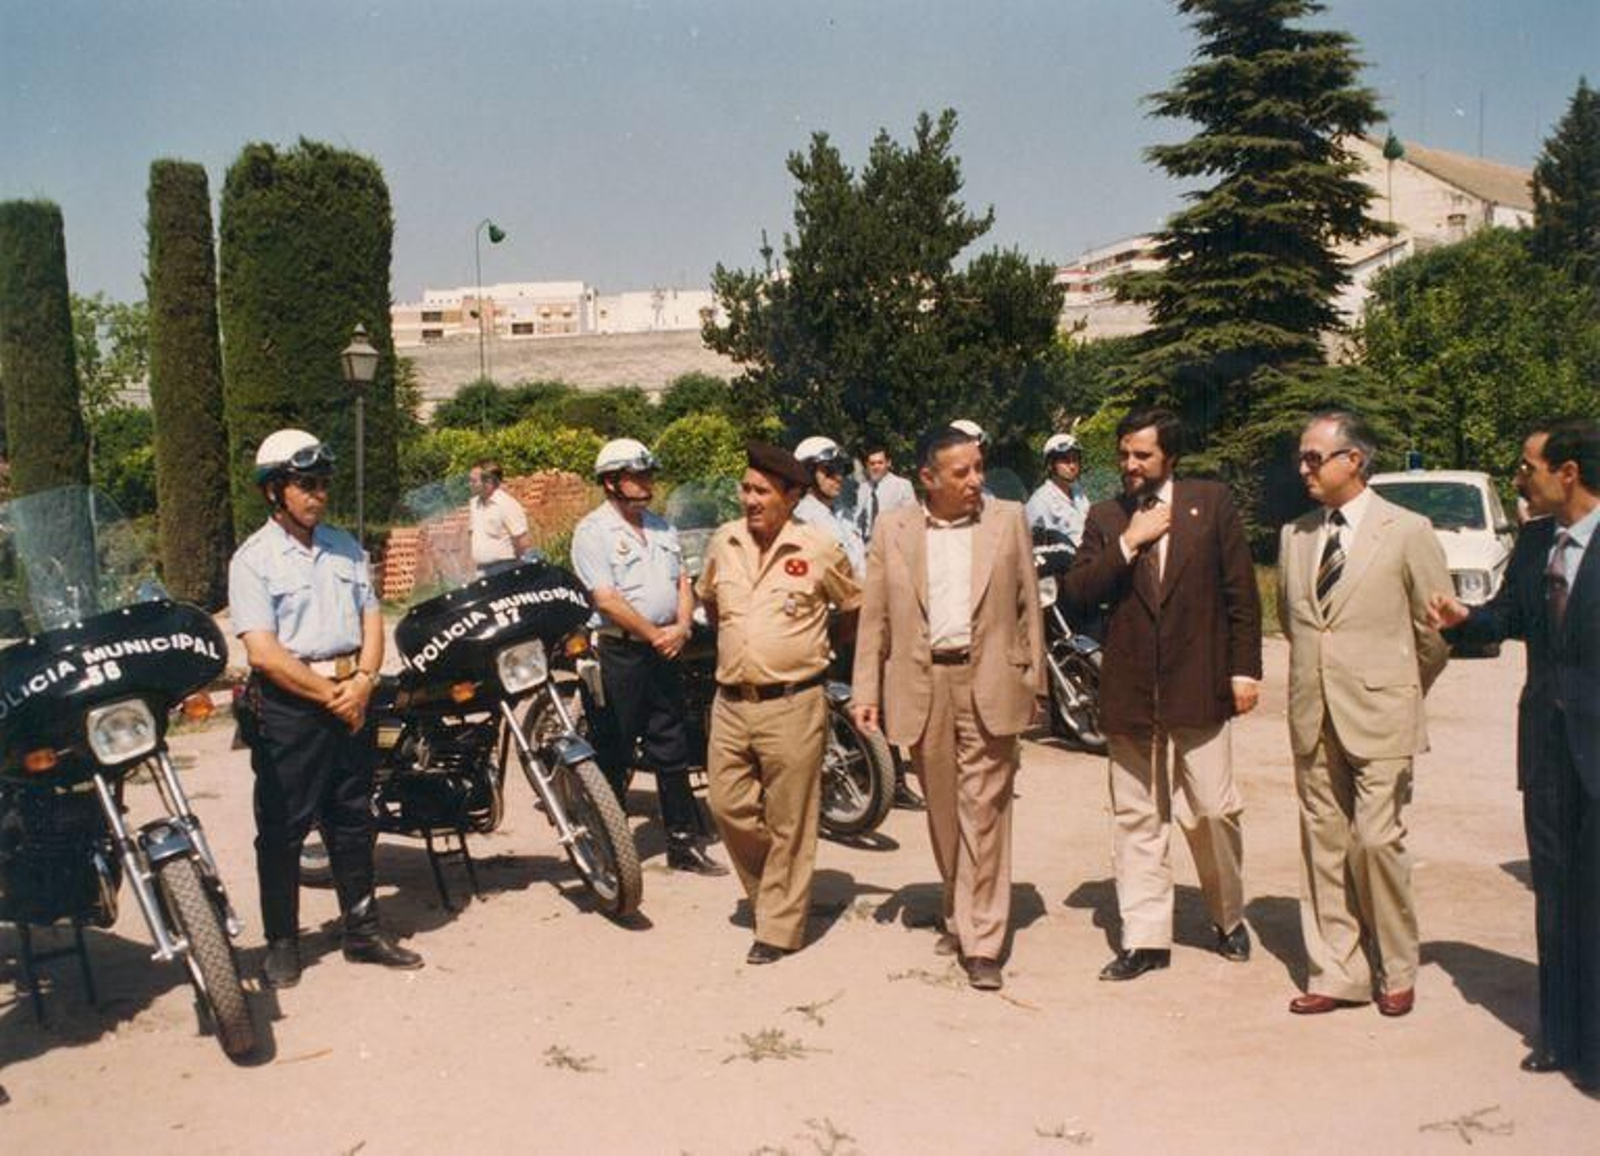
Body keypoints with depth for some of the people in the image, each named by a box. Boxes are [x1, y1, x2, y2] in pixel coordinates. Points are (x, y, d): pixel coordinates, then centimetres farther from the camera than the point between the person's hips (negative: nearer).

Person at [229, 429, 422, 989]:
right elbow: (263, 652, -14)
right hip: (287, 706, -5)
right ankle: (282, 943, 14)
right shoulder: (254, 558, -7)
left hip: (351, 698, 6)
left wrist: (362, 683, -8)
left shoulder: (345, 547, 11)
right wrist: (328, 694, -14)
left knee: (354, 822, 13)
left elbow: (371, 619, 9)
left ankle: (363, 930, 24)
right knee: (283, 829, 2)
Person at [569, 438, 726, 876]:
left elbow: (683, 582, 14)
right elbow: (607, 600, -16)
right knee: (613, 756, 0)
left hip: (664, 650, 7)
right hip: (619, 654, -7)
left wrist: (681, 627, -4)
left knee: (672, 752, 12)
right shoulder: (593, 531, -9)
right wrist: (655, 635, -14)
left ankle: (685, 843, 20)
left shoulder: (661, 527, 15)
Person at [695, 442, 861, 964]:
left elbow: (855, 608, 8)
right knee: (728, 807, 8)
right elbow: (707, 599, 25)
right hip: (730, 702, 5)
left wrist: (814, 643, 9)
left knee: (788, 824, 3)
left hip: (792, 705, -5)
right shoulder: (723, 542, 6)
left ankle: (780, 929, 14)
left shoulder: (819, 548, -6)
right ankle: (769, 894, 31)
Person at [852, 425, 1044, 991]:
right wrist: (866, 689, 0)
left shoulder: (1008, 520, 4)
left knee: (984, 812, -3)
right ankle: (957, 913, 31)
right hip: (922, 684, 2)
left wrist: (1032, 680, 2)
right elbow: (875, 617, 6)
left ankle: (982, 941, 3)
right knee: (942, 812, 13)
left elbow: (1028, 605, 6)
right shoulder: (893, 530, 5)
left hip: (989, 683, -2)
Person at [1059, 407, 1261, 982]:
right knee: (1136, 818, 6)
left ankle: (1229, 918, 28)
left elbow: (1241, 591, 3)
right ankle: (1145, 938, 15)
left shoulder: (1211, 503, 2)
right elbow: (1075, 594, -2)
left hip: (1199, 686, -2)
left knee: (1213, 811, 4)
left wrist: (1245, 670, -1)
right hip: (1129, 691, 2)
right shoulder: (1105, 518, 8)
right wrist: (1129, 542, -10)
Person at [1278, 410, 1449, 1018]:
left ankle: (1396, 971, 14)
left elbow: (1436, 627, 1)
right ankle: (1336, 973, 18)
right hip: (1314, 718, 5)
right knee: (1323, 847, 8)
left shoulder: (1407, 532, -5)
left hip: (1379, 718, -5)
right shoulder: (1294, 535, 9)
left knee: (1376, 841, -6)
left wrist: (1402, 692, 9)